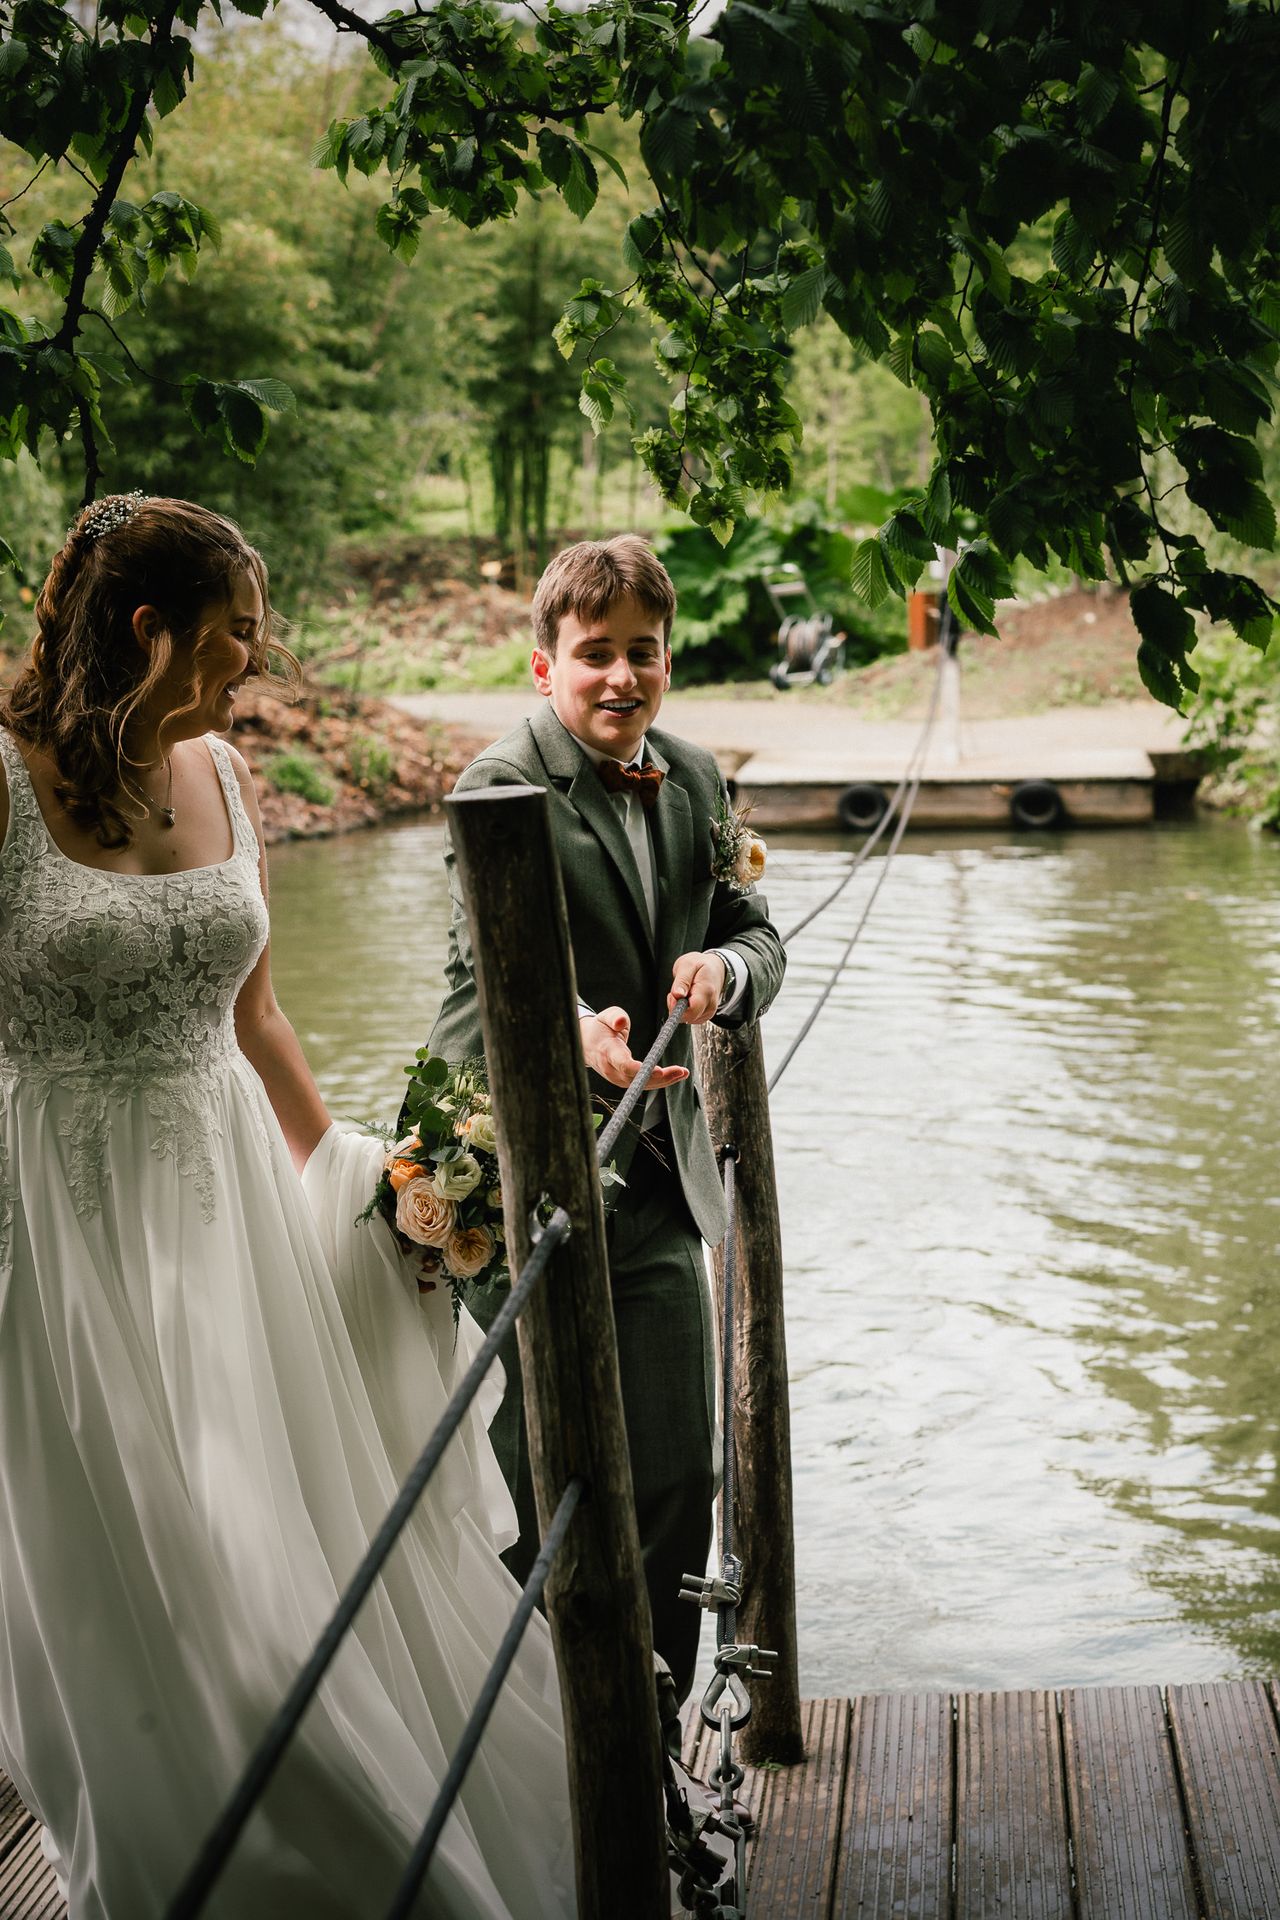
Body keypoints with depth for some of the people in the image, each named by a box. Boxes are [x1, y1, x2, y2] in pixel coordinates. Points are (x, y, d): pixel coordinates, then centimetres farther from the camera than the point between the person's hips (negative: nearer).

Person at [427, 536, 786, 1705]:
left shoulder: (696, 780, 9)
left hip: (657, 1176, 6)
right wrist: (577, 1030, -42)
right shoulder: (503, 787, -11)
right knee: (541, 1492, 4)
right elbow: (487, 970, -21)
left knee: (676, 1477, 7)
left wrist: (726, 966, -12)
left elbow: (755, 931, 13)